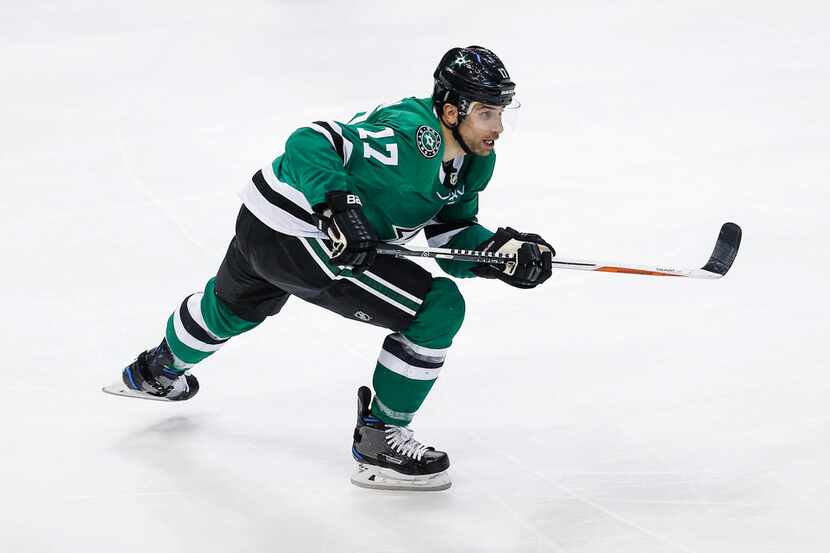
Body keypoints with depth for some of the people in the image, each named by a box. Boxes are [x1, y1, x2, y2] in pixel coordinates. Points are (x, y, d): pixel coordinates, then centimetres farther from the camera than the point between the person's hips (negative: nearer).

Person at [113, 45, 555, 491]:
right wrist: (337, 206, -38)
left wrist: (507, 249, -12)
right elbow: (309, 143, -28)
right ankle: (378, 441, -3)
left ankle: (157, 371, 68)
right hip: (295, 236, -10)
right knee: (439, 308, -15)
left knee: (232, 306, 38)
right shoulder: (413, 135, -27)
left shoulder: (474, 161, 2)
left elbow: (452, 235, 4)